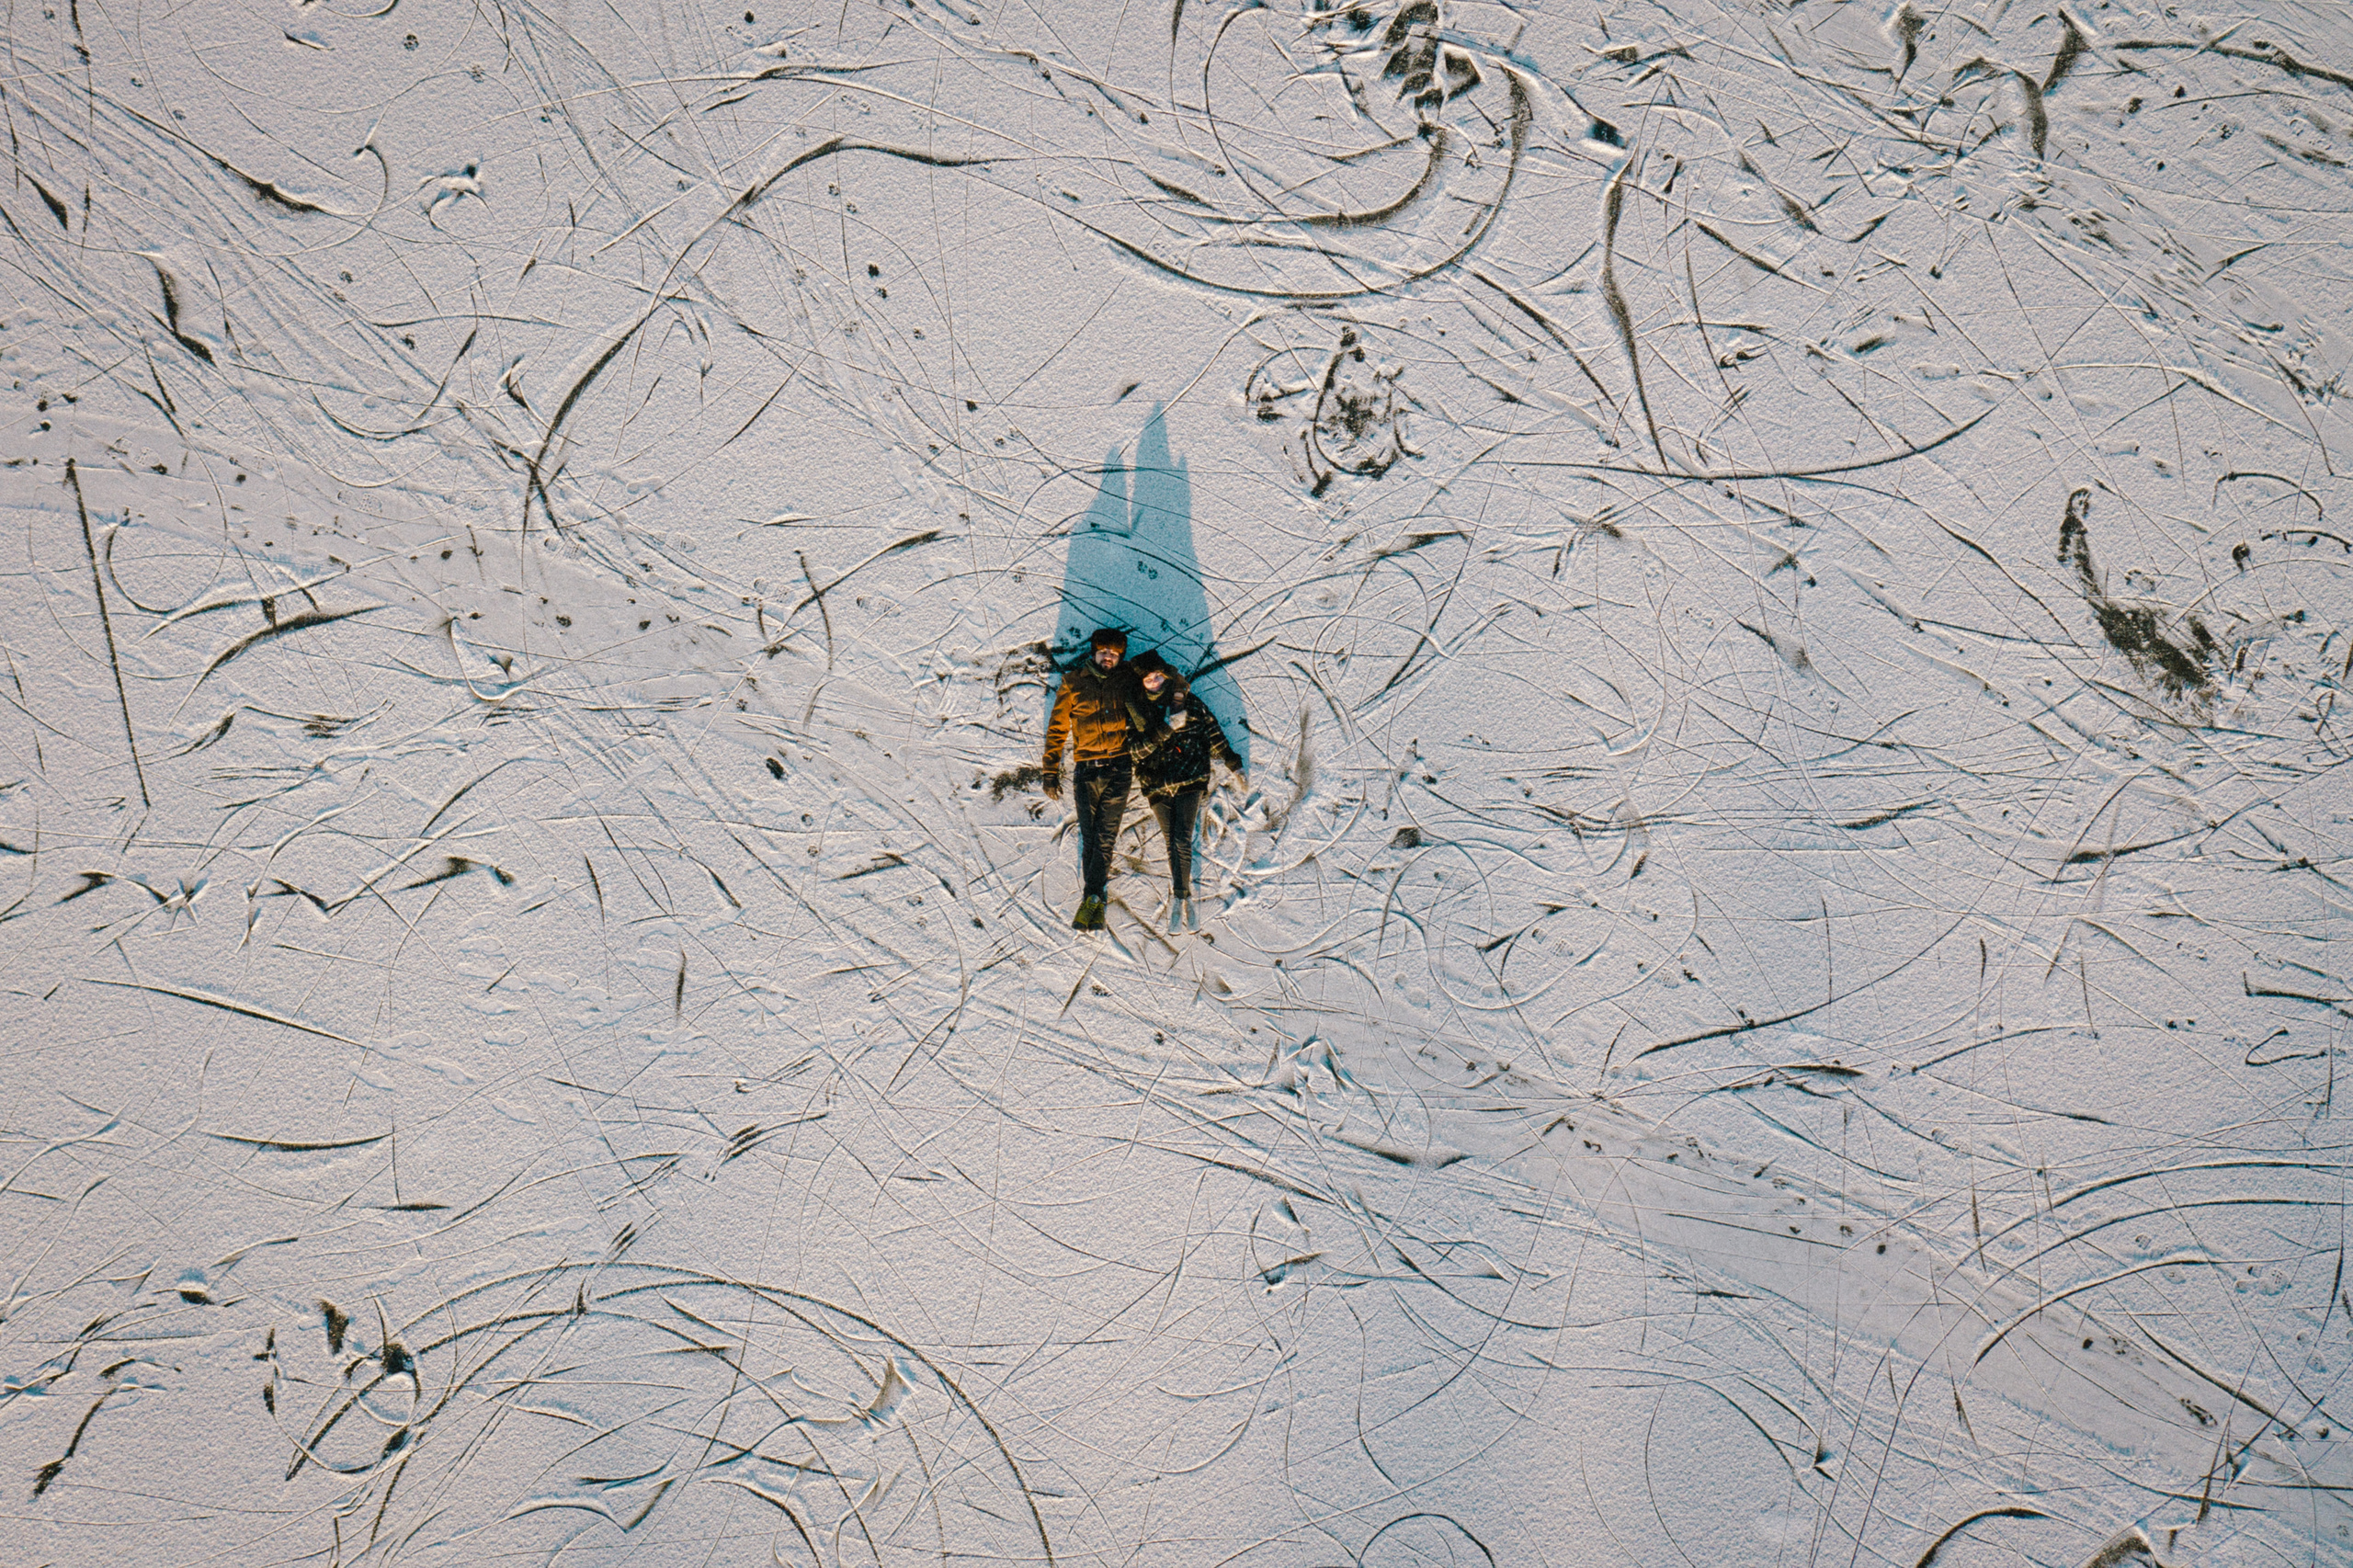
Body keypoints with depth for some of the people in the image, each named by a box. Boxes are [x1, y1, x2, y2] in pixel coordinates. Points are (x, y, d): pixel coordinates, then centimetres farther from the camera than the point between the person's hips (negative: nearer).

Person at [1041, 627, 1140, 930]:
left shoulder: (1127, 680, 9)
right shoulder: (1073, 683, 8)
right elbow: (1058, 727, 10)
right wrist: (1050, 772, 7)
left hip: (1118, 768, 0)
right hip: (1086, 769, 0)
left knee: (1106, 836, -5)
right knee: (1089, 836, -3)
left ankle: (1092, 896, 1)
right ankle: (1096, 900, 4)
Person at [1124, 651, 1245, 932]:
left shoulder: (1189, 703, 3)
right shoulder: (1137, 711, 3)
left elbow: (1214, 735, 10)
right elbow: (1135, 749, -7)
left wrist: (1235, 766, 11)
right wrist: (1167, 729, -17)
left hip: (1189, 780, -1)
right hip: (1158, 785, 1)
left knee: (1182, 840, -12)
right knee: (1173, 842, -2)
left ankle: (1179, 898, -8)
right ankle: (1182, 898, 6)